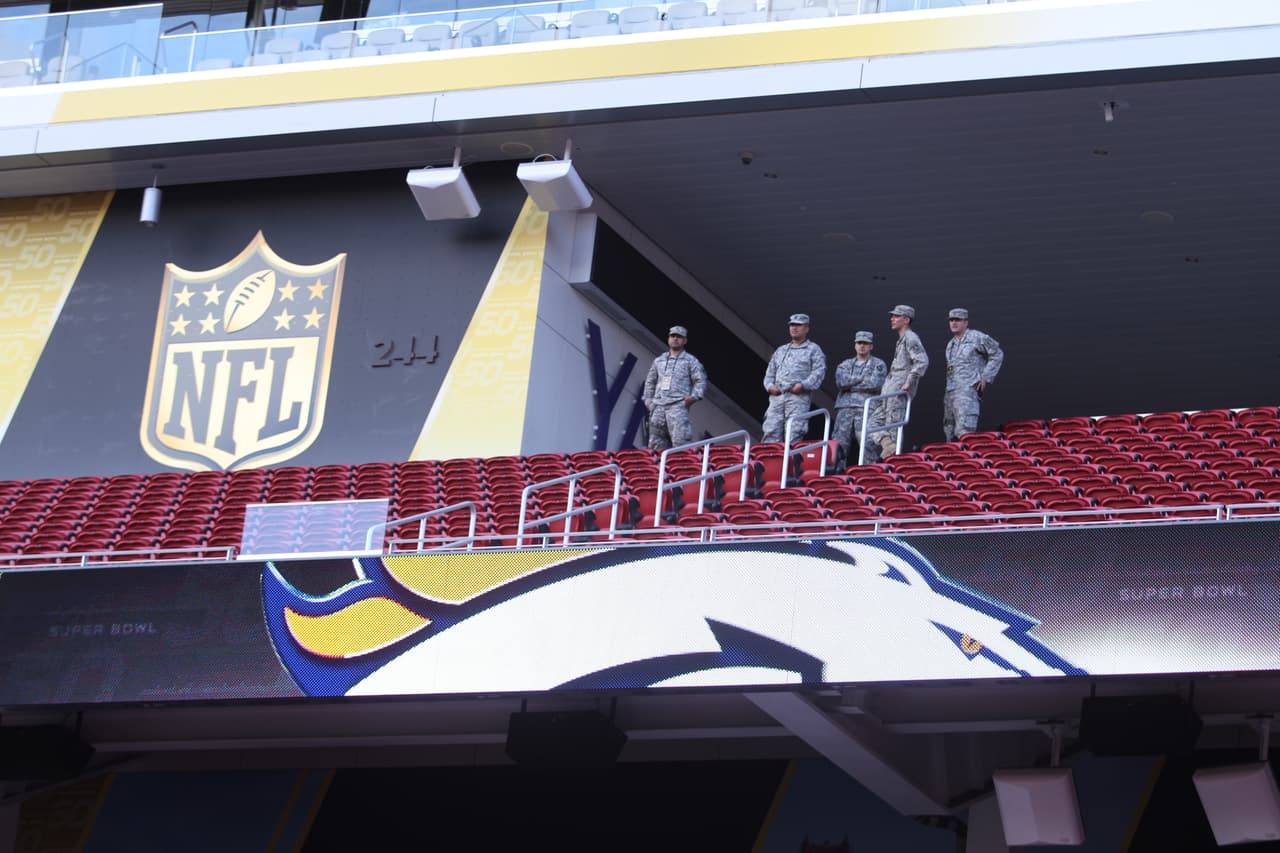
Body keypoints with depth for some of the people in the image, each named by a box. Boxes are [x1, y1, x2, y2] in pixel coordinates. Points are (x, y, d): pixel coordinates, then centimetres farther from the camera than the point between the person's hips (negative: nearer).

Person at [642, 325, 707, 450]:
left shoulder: (690, 361, 9)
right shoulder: (659, 361, 22)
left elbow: (700, 380, 3)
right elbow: (650, 381, 28)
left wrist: (694, 396, -11)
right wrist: (648, 400, 17)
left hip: (678, 406, -5)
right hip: (658, 407, 5)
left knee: (680, 440, -20)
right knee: (656, 444, 2)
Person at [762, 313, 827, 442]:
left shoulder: (813, 349, 10)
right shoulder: (780, 350, 27)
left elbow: (819, 372, -3)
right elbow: (770, 372, 26)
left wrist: (803, 385, -15)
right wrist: (770, 385, 5)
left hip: (798, 398, -5)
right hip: (777, 397, 5)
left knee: (794, 435, -15)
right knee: (771, 432, -6)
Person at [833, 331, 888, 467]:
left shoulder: (878, 364, 11)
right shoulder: (846, 364, 22)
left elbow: (875, 384, -6)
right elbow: (841, 382, 2)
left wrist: (851, 382, 0)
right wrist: (864, 378, 0)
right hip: (845, 407, 3)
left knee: (867, 443, -12)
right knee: (839, 442, -4)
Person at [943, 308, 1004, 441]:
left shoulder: (976, 338, -2)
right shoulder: (950, 344, 21)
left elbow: (997, 354, 0)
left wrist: (986, 377, -4)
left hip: (967, 390, -8)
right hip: (950, 392, 8)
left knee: (965, 431, -20)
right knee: (949, 431, 7)